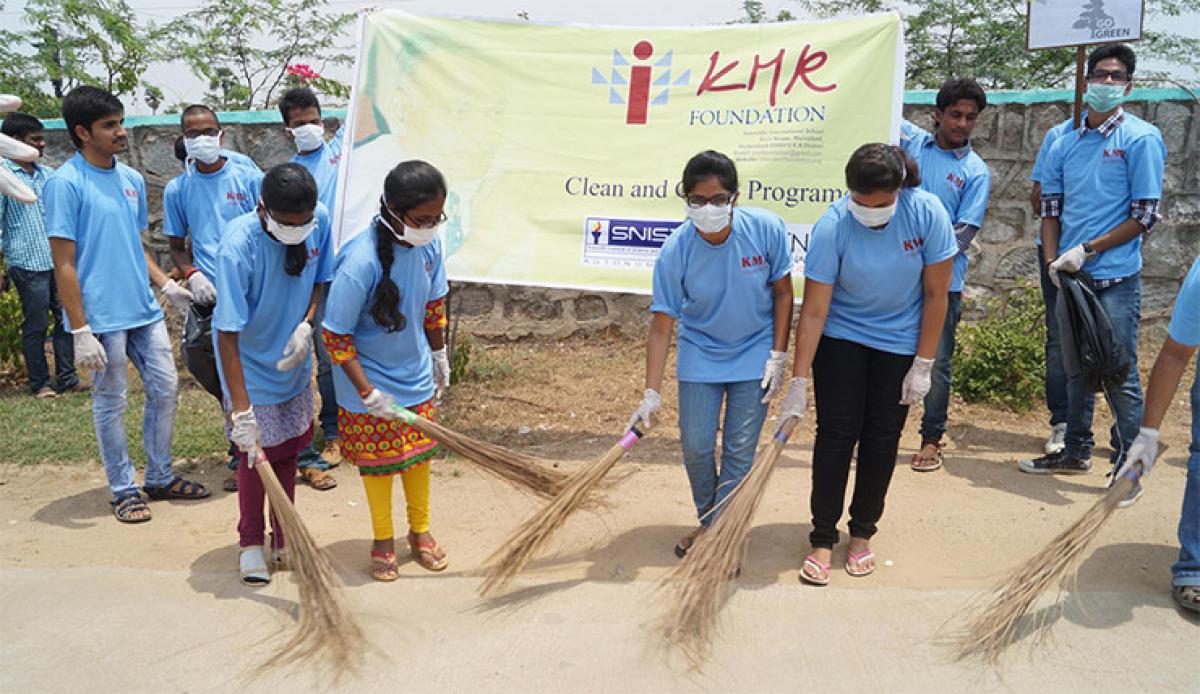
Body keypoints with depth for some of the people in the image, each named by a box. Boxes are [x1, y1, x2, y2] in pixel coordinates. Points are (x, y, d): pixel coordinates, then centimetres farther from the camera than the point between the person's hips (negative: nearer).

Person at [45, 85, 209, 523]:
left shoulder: (132, 179, 10)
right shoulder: (66, 183, -11)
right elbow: (64, 264, -13)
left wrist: (166, 285, 6)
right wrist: (80, 331, -16)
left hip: (144, 310, 7)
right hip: (102, 317, -7)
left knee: (165, 389, 11)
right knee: (111, 402, 6)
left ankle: (160, 477, 27)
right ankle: (124, 489, 21)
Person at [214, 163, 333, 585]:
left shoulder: (320, 220, -17)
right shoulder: (238, 246, -32)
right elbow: (228, 335, -31)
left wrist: (306, 324, -17)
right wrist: (241, 410, -33)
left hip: (293, 359, 5)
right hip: (251, 364, -5)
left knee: (289, 448, 15)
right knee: (256, 452, 1)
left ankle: (285, 535, 32)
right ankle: (251, 543, 23)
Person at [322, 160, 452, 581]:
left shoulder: (428, 242, -13)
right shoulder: (360, 263, -31)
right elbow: (335, 336, -22)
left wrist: (438, 355, 15)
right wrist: (368, 392, -20)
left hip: (416, 376, 5)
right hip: (372, 383, -5)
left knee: (420, 452, 18)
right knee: (378, 461, 12)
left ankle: (420, 529, 40)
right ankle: (383, 539, 34)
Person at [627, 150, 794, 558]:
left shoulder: (766, 229, -21)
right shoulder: (675, 251, -21)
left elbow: (783, 294, -6)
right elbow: (662, 326, -16)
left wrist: (778, 358, -9)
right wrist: (651, 395, -16)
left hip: (754, 354, 0)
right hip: (700, 354, 1)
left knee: (740, 450, 0)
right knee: (695, 446, 3)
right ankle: (707, 521, 28)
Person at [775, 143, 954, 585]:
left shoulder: (928, 213, -21)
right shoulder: (832, 226, -25)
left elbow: (936, 294, -12)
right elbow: (814, 310, -22)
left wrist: (922, 366, -11)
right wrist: (798, 383, -24)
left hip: (900, 342, 2)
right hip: (841, 337, -1)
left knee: (882, 439, 7)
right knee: (836, 433, -4)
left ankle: (862, 532, 24)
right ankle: (823, 539, 7)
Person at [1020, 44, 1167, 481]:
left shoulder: (1141, 139, -4)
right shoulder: (1064, 145, 11)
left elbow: (1145, 216, -8)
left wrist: (1086, 250, -15)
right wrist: (1053, 261, -2)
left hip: (1115, 279, -5)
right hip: (1070, 278, 6)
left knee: (1120, 376, -2)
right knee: (1076, 369, 15)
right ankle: (1075, 452, 28)